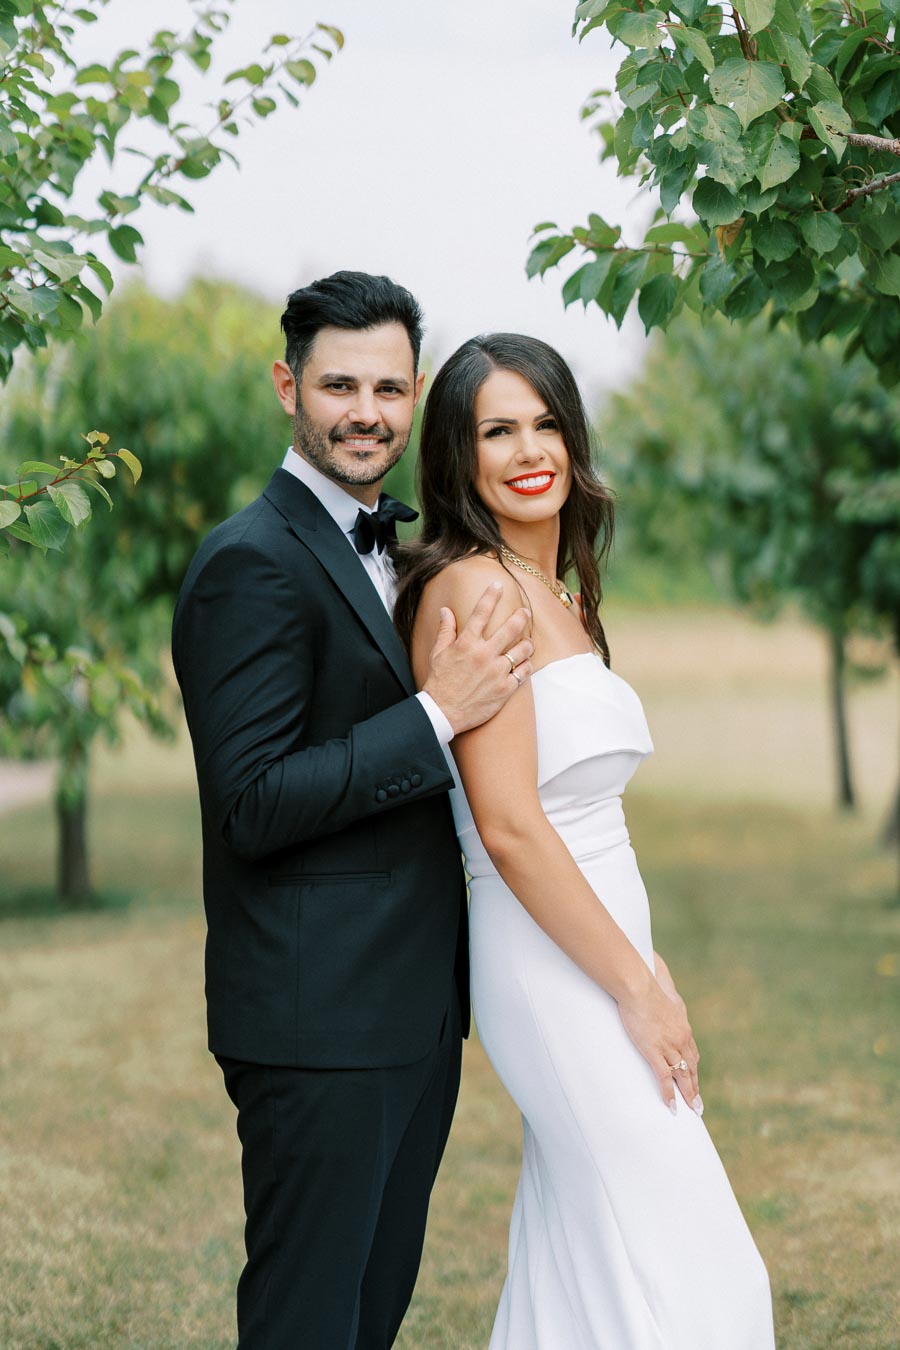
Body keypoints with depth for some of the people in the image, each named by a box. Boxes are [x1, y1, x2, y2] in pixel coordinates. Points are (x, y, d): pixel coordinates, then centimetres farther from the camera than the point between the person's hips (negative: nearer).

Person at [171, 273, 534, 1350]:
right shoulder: (252, 562, -14)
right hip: (317, 1023, -9)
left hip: (413, 1013, 9)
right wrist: (440, 715, -21)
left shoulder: (385, 551, 16)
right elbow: (253, 806, -20)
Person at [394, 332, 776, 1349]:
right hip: (556, 967, -9)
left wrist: (645, 966, 14)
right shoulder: (475, 587, -15)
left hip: (591, 947, 9)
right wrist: (638, 987, -16)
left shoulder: (553, 595, 14)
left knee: (579, 1260, 14)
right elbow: (508, 826, -20)